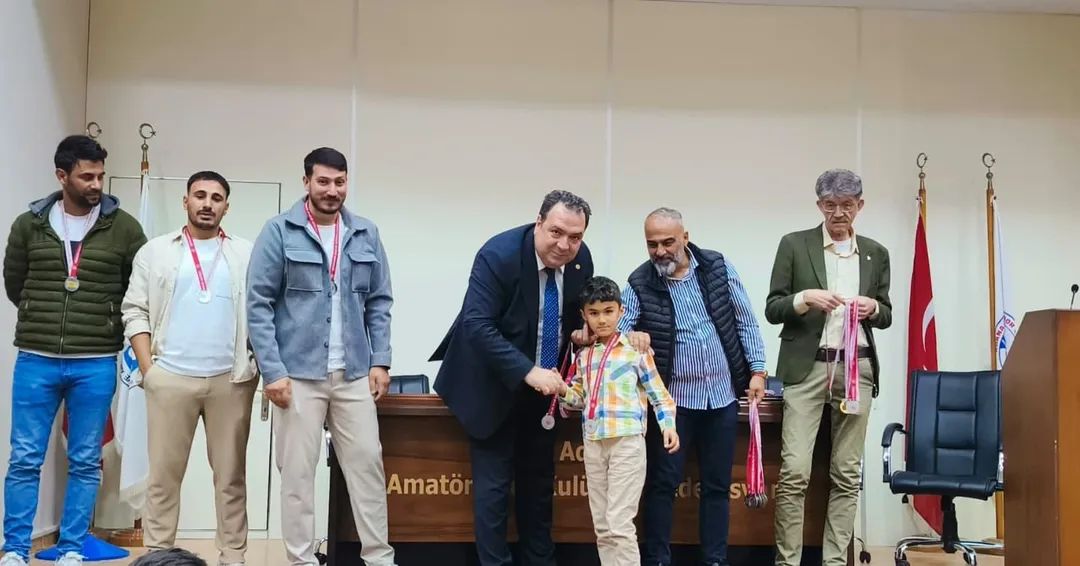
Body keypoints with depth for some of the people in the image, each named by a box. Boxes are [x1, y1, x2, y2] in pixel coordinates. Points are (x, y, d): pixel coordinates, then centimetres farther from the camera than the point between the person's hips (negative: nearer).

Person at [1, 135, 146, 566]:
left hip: (96, 365, -1)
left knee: (85, 463, 6)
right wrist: (46, 319, 12)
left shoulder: (123, 227, 0)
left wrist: (107, 324, 7)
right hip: (35, 361, 1)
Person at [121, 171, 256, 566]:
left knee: (231, 475, 5)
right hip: (170, 378, 0)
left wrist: (259, 366, -3)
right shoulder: (155, 252, 8)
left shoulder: (247, 255, 9)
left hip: (231, 380, 0)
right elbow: (135, 312, 5)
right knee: (164, 474, 4)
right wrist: (147, 368, -4)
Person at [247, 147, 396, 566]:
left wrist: (380, 360, 3)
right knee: (297, 471, 4)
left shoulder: (366, 234, 7)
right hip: (298, 373, -3)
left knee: (367, 463, 6)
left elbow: (379, 302, 11)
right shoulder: (279, 232, -4)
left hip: (354, 374, 3)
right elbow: (258, 304, -6)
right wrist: (272, 371, -11)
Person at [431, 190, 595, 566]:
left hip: (542, 386, 6)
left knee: (539, 483, 15)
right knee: (493, 485, -2)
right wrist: (527, 372, -37)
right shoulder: (498, 254, -25)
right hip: (496, 387, -5)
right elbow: (478, 326, -31)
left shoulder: (581, 259, -8)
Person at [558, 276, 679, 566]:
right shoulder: (583, 355, 12)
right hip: (593, 444, 6)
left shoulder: (635, 349, -3)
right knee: (602, 525, 11)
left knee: (620, 523, -9)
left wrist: (668, 426, -12)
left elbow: (658, 392, 0)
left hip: (627, 441, -6)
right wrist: (563, 390, 0)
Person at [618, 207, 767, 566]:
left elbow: (745, 322, 5)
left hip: (722, 395, 2)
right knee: (663, 483, 1)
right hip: (673, 399, -2)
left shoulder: (719, 267, -1)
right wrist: (631, 338, -35)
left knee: (717, 484, 11)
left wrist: (757, 370, 0)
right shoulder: (639, 284, -7)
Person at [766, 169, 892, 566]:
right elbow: (772, 309, 1)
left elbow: (886, 316, 16)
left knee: (847, 474, 5)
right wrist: (805, 298, -18)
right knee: (794, 471, -9)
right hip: (807, 368, -3)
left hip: (857, 369, 3)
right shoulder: (794, 245, 3)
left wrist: (873, 308, -6)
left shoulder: (876, 253, 12)